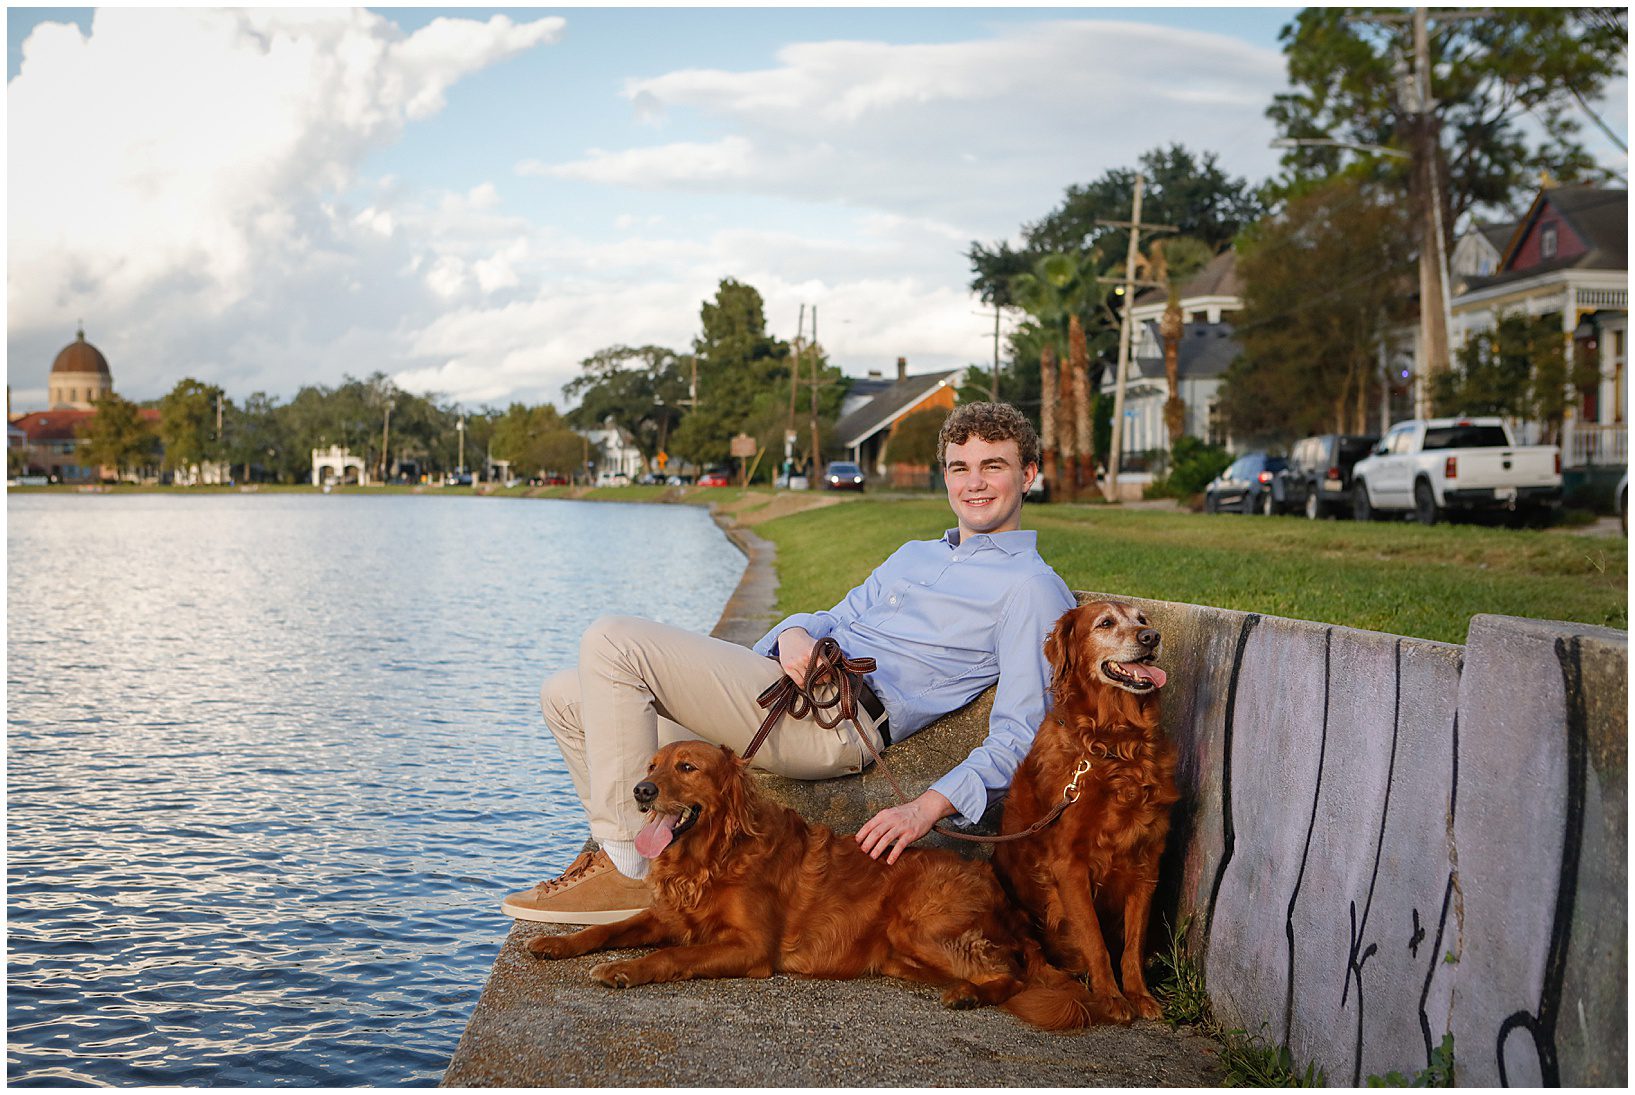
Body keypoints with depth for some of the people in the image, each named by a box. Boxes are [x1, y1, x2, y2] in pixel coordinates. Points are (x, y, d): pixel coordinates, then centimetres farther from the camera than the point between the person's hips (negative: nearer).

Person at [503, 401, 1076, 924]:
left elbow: (1020, 735, -9)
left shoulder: (1030, 588, 1)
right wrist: (795, 634, -3)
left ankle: (628, 869, -17)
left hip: (839, 721, -9)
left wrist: (927, 807, -23)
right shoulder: (913, 554, 29)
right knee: (566, 697, 7)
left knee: (612, 641, -21)